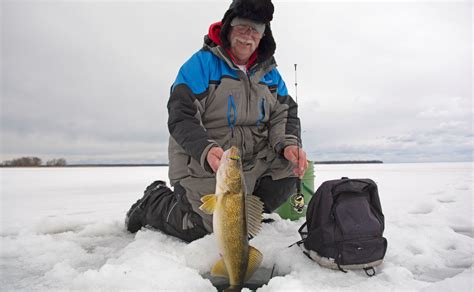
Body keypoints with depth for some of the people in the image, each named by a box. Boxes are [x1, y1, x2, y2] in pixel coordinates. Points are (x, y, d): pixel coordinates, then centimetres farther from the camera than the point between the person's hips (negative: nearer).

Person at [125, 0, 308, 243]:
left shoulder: (269, 72, 7)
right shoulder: (202, 63, -10)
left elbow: (284, 114, 3)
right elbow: (181, 118, -18)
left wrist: (289, 144, -20)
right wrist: (207, 150, -36)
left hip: (252, 164, 5)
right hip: (202, 167, -5)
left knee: (290, 167, -13)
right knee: (199, 229, -10)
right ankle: (152, 203, 20)